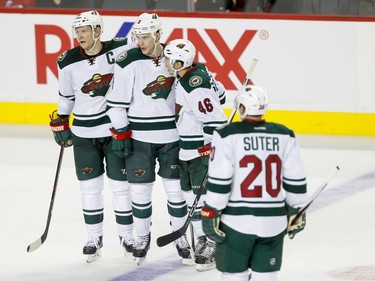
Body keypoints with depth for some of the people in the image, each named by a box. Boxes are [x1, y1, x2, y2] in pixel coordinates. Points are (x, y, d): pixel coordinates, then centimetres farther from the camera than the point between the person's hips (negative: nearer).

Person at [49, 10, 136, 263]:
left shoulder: (120, 49, -11)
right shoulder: (68, 61, -4)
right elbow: (66, 97, 9)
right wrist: (60, 124, 10)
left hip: (117, 128, -1)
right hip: (84, 132, 1)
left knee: (121, 184, 5)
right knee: (90, 185, 6)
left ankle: (127, 234, 20)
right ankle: (94, 237, 18)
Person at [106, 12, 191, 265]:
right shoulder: (129, 62, -10)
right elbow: (117, 101, -6)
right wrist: (120, 133, -8)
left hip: (172, 135, 2)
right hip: (139, 137, -2)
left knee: (176, 188, 5)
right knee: (140, 189, 5)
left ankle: (181, 237, 20)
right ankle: (143, 237, 22)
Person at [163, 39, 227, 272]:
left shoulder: (195, 87, -25)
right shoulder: (195, 73, 4)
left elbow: (215, 119, -26)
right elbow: (219, 94, 17)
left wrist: (211, 149, -23)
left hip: (204, 149, -10)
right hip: (188, 148, 10)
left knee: (205, 195, -9)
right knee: (190, 194, 14)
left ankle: (215, 246, -4)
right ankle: (201, 239, 23)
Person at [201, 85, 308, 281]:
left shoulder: (227, 135, -8)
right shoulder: (284, 136, 2)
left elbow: (219, 181, -11)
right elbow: (295, 180, 5)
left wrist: (211, 213, -3)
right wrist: (296, 212, 17)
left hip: (237, 220, -3)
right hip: (273, 220, 3)